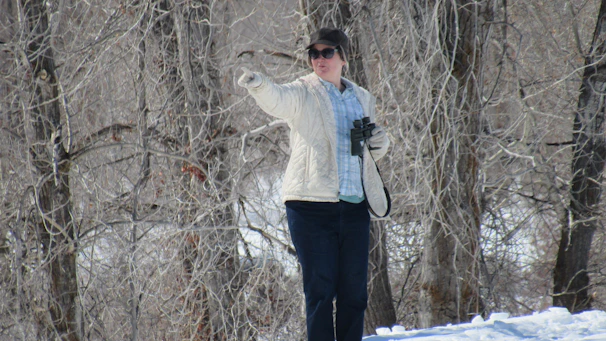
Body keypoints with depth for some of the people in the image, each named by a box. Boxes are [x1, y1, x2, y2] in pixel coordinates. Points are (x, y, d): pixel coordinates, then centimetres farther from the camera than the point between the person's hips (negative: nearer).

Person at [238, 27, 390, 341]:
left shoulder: (362, 99, 16)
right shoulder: (303, 94, 0)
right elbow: (277, 101, -24)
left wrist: (380, 144, 3)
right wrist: (259, 85, -47)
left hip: (354, 206, 5)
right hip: (312, 204, -5)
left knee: (354, 292, 8)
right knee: (320, 290, -4)